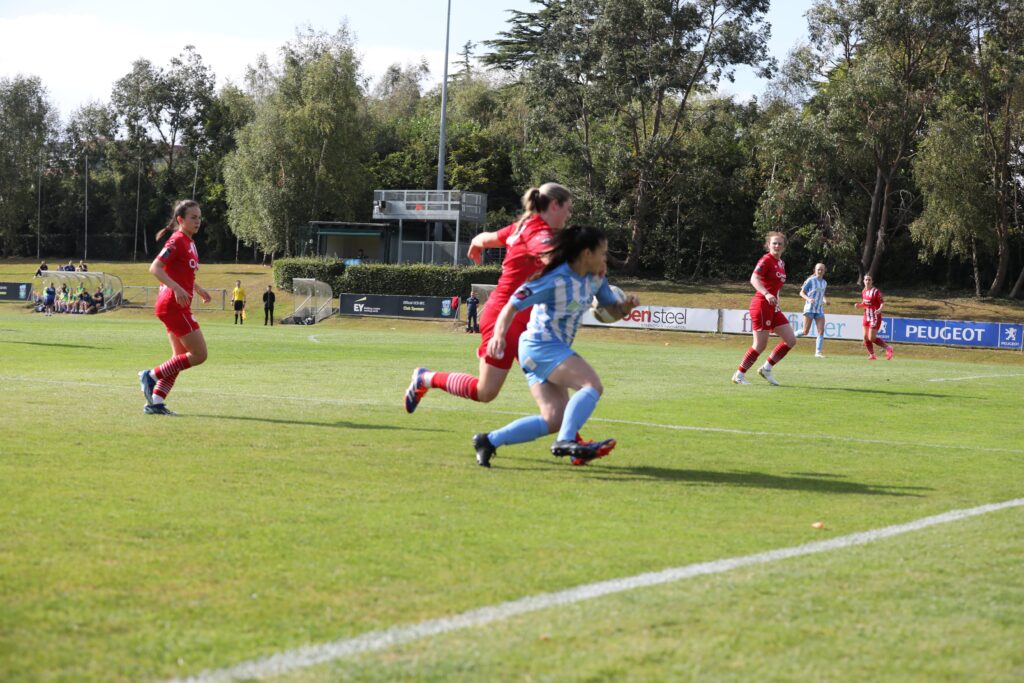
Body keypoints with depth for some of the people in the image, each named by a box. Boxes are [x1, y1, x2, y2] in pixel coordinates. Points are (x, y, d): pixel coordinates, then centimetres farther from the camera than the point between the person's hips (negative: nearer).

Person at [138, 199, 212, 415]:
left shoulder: (189, 242, 16)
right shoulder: (177, 241, -13)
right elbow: (155, 268, -21)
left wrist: (198, 289, 21)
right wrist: (177, 289, -30)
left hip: (176, 306, 10)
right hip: (173, 305, -10)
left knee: (181, 358, 11)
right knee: (199, 354, -8)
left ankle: (155, 402, 10)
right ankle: (152, 375, -2)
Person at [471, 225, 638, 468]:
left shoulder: (595, 278, 7)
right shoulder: (555, 280, -18)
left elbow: (613, 308, 15)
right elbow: (512, 306, -17)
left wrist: (626, 306, -9)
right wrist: (499, 335, -32)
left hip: (557, 349, 9)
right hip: (540, 346, -9)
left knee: (554, 419, 2)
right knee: (592, 386, -23)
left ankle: (489, 441, 1)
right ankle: (565, 441, -31)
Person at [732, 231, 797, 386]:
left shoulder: (781, 263, 14)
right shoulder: (766, 260, -11)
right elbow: (754, 279, -24)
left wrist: (776, 300, 18)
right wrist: (766, 294, -37)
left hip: (773, 307, 9)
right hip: (762, 305, -9)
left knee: (791, 340, 4)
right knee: (760, 345, -8)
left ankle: (766, 368, 14)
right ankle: (739, 374, 6)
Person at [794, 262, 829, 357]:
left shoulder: (824, 283, 13)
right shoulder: (810, 280, -5)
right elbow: (802, 293, -4)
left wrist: (825, 300, 6)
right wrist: (808, 299, -21)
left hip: (819, 310, 5)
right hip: (809, 309, -5)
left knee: (821, 331, -9)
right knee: (805, 332, -8)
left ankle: (818, 352, -6)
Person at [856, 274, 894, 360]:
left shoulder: (876, 291, -14)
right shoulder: (864, 291, 8)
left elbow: (882, 303, -17)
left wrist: (880, 309, -36)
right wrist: (859, 305, -1)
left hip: (875, 317, -7)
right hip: (867, 317, 7)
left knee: (872, 338, -11)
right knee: (865, 337, 1)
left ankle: (888, 348, 5)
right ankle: (872, 355, 13)